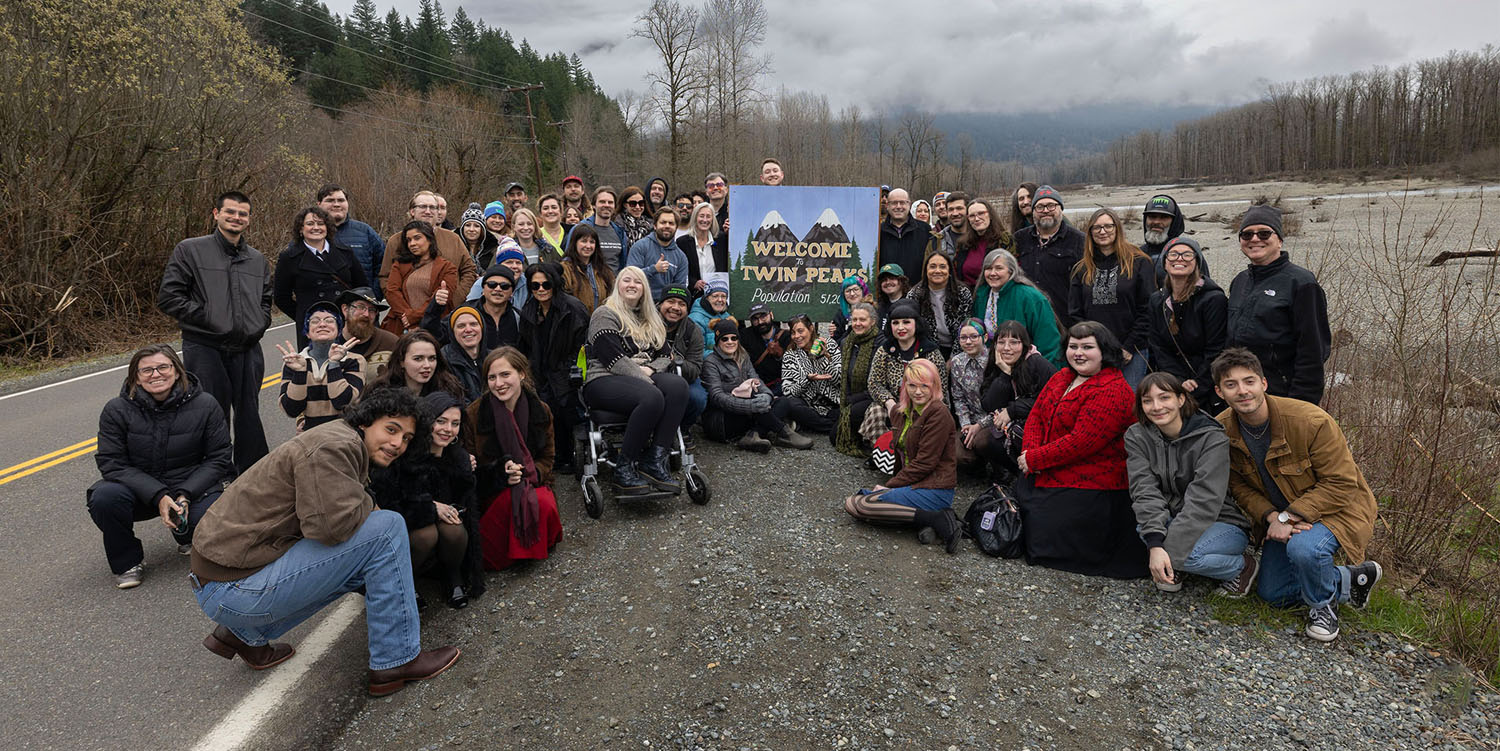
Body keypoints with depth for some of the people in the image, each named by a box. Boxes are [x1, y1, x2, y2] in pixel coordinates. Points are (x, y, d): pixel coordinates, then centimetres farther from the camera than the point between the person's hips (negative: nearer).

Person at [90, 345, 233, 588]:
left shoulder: (205, 406, -8)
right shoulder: (117, 410, -8)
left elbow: (219, 458, -5)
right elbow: (112, 463, -10)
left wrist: (185, 495, -19)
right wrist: (158, 496, -23)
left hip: (192, 488, 0)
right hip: (140, 490, 0)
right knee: (104, 497, -30)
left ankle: (187, 536, 15)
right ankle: (127, 562, -2)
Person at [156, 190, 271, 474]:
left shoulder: (258, 259, 16)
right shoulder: (190, 250, 0)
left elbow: (266, 299, 27)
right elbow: (168, 297, -5)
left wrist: (259, 325, 9)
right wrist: (206, 317, -12)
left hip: (247, 351, 4)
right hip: (205, 350, -4)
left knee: (249, 419, 10)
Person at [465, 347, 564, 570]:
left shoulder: (541, 411, 0)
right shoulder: (474, 413, -7)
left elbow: (547, 459, 6)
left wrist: (525, 473, -16)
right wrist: (500, 472, -22)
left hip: (533, 482, 2)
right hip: (492, 491, -2)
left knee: (544, 504, -33)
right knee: (512, 499, -36)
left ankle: (536, 549, -1)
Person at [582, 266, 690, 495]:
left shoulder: (650, 319, 25)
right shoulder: (605, 314, 3)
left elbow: (666, 354, 17)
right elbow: (613, 359, -10)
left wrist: (649, 369, -5)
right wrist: (643, 379, -16)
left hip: (643, 378, 6)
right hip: (604, 381, -6)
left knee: (677, 385, -27)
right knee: (652, 397, -36)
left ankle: (654, 461, -31)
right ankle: (624, 468, -28)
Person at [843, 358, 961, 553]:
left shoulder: (939, 415, -14)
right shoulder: (900, 411, 12)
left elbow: (924, 463, -16)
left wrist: (890, 485, -12)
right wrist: (888, 485, 6)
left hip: (933, 489, -9)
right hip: (913, 483, 9)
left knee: (860, 505, -19)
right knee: (851, 501, -1)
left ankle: (937, 520, -18)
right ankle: (926, 516, -8)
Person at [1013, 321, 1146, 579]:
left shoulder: (1113, 391, -18)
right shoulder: (1060, 378, 10)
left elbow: (1081, 441, -24)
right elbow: (1036, 415, 11)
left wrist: (1035, 459, -17)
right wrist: (1030, 450, -10)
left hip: (1088, 487, -9)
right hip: (1045, 477, 9)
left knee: (1043, 545, -11)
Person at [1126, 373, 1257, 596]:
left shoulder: (1212, 439, -19)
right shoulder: (1137, 437, -6)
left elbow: (1203, 501, -27)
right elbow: (1145, 490, -18)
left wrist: (1169, 552, -34)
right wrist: (1155, 545, -32)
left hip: (1223, 522, -3)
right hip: (1173, 517, 3)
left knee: (1188, 556, -32)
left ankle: (1244, 565, -1)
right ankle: (1172, 569, -1)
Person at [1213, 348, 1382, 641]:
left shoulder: (1312, 421, -29)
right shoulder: (1221, 431, -14)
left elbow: (1341, 483, -23)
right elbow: (1240, 486, -4)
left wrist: (1288, 516, -28)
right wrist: (1272, 517, -22)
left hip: (1336, 507, -6)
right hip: (1279, 514, 6)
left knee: (1303, 548, -38)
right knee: (1272, 594, 7)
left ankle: (1322, 604, -4)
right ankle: (1352, 579, 28)